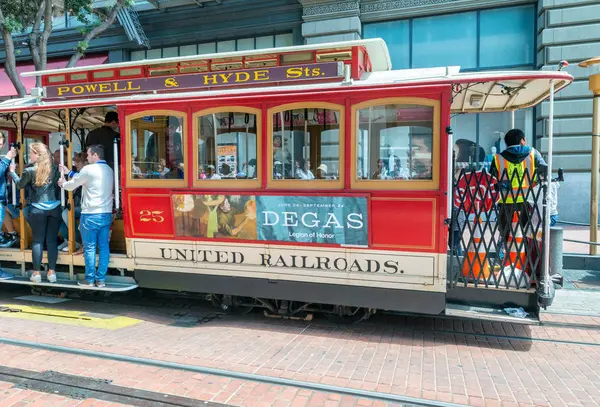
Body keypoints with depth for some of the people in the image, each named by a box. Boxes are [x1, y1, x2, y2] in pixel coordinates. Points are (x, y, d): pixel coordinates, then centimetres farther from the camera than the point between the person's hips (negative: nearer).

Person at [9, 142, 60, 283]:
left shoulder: (30, 171, -7)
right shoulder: (55, 169, 0)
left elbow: (19, 184, 11)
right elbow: (59, 186, 6)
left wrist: (12, 171, 24)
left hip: (38, 209, -2)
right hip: (54, 208, 2)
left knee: (37, 241, 7)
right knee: (52, 240, 6)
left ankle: (36, 273, 11)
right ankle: (52, 272, 10)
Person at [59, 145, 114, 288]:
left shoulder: (88, 169, -10)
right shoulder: (109, 170, 12)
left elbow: (71, 185, 3)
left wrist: (63, 183, 24)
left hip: (91, 215, -6)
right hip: (106, 214, 6)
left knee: (89, 248, 2)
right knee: (104, 247, 6)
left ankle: (90, 280, 8)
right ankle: (101, 279, 10)